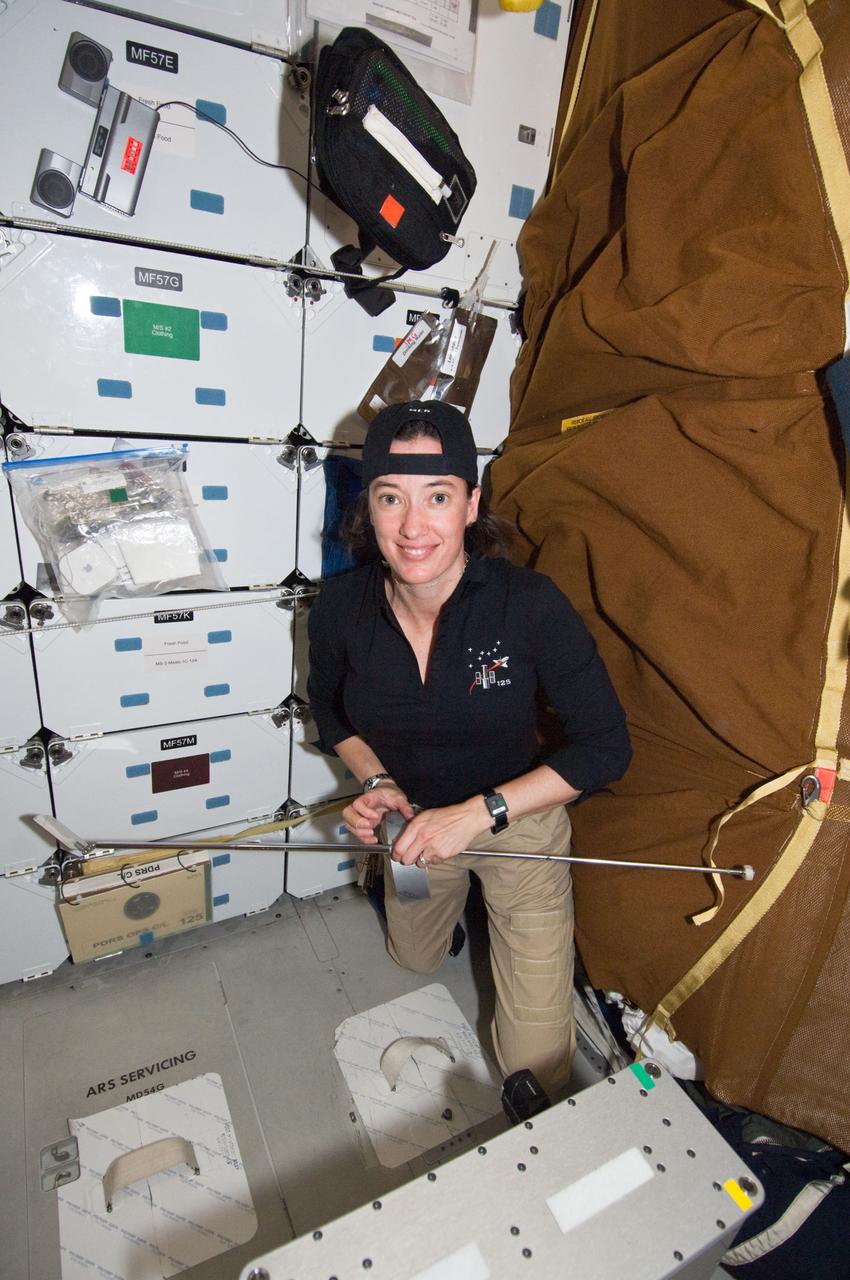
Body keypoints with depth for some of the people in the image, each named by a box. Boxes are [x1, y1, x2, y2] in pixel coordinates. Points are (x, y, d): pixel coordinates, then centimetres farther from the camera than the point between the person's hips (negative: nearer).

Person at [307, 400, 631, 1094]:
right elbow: (329, 707, 0)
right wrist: (378, 782, -18)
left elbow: (606, 747, -23)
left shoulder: (530, 603, -32)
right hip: (416, 821, 4)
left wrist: (479, 812, -30)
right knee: (416, 960, 35)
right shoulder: (341, 607, -22)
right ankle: (457, 898, 65)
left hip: (519, 821, -3)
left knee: (537, 1060, 5)